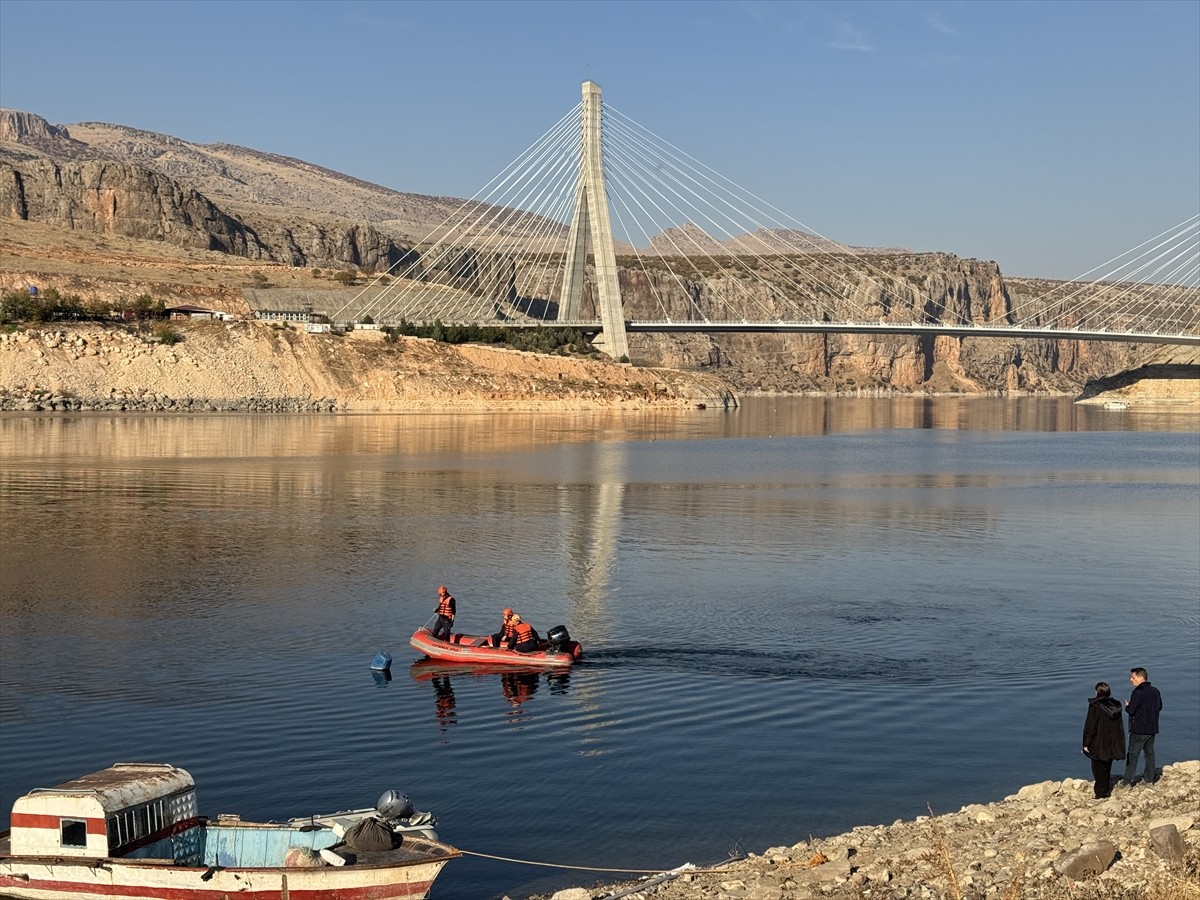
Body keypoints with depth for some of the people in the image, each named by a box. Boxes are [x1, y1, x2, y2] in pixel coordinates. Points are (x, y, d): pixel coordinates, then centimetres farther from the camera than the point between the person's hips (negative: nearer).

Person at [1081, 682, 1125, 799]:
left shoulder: (1095, 707, -16)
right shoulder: (1116, 705, 2)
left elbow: (1090, 726, -15)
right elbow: (1120, 726, 10)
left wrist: (1086, 744, -8)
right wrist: (1117, 743, 17)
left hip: (1098, 744, -6)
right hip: (1112, 744, 6)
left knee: (1098, 768, 2)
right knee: (1107, 768, 18)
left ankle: (1100, 794, -1)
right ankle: (1107, 791, 24)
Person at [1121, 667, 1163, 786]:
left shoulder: (1138, 692, -19)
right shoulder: (1155, 691, 6)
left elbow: (1131, 710, -21)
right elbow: (1160, 707, 15)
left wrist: (1127, 706, 0)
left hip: (1138, 729, -7)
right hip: (1152, 728, 7)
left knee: (1133, 754, -2)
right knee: (1150, 753, 16)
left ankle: (1127, 780, -2)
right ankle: (1149, 778, 20)